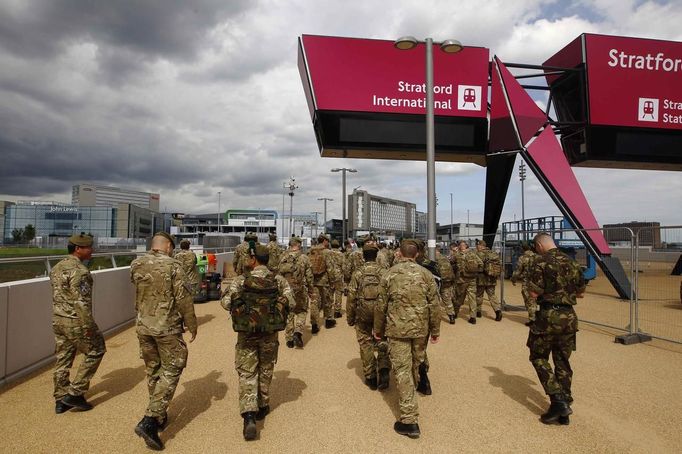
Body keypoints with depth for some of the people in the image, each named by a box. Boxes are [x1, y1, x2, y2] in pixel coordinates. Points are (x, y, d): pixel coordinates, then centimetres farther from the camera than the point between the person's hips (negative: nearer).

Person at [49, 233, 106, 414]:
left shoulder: (57, 268, 10)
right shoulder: (79, 270, -20)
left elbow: (57, 296, 15)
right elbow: (81, 301, -23)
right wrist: (88, 325, -18)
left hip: (58, 320, 9)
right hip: (76, 321, -9)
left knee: (63, 359, 15)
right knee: (95, 351, 7)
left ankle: (61, 400, 24)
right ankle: (75, 393, 8)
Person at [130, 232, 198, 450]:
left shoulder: (136, 265, 1)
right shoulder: (173, 266, -15)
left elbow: (137, 295, 14)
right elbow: (184, 299, -13)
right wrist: (192, 325, -2)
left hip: (143, 326, 6)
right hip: (167, 328, -5)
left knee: (153, 371, 19)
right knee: (171, 371, 6)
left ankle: (160, 417, 32)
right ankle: (149, 421, -3)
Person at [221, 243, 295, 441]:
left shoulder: (241, 281, -7)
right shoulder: (278, 280, -4)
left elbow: (225, 302, -12)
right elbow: (291, 302, -9)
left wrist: (239, 306, 8)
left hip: (247, 334, -1)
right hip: (269, 334, 2)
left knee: (247, 374, 4)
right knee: (265, 371, 19)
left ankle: (249, 415, -9)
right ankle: (262, 406, 33)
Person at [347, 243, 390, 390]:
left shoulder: (358, 273, -3)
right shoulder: (384, 272, -2)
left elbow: (351, 297, -3)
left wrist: (350, 317, 6)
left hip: (363, 313, 0)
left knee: (366, 344, 10)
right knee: (382, 342, 16)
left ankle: (371, 378, 16)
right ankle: (384, 370, 0)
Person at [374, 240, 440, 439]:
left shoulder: (390, 275, -4)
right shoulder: (425, 274, -1)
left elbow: (381, 306, -1)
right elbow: (434, 304, -1)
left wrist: (378, 330, 12)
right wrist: (435, 330, 10)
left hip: (397, 329, -2)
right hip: (421, 329, 3)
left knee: (402, 370, 0)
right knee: (416, 365, 21)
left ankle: (410, 420, 0)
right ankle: (411, 392, 44)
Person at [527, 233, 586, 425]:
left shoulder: (541, 262, -10)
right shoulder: (572, 263, 9)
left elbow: (534, 293, -14)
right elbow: (580, 293, 15)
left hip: (549, 315, -6)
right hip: (569, 316, 6)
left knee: (539, 357, 10)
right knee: (563, 361, 14)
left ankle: (558, 401, 0)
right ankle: (563, 410, 20)